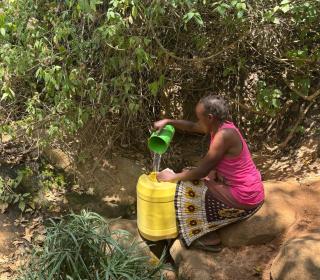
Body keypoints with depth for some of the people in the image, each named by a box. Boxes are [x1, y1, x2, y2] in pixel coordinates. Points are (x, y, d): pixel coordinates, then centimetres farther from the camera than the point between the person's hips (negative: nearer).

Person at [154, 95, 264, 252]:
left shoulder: (223, 135, -25)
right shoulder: (220, 126, 2)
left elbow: (202, 171, -22)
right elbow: (192, 127, 18)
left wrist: (173, 177, -10)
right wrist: (168, 121, 5)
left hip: (244, 199, -9)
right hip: (247, 190, 9)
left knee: (190, 189, -3)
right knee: (192, 178, 17)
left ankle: (209, 239, 8)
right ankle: (208, 233, 24)